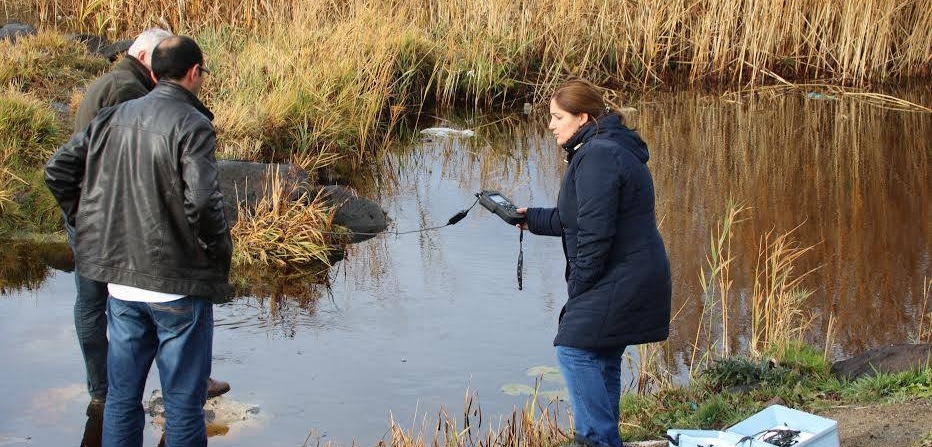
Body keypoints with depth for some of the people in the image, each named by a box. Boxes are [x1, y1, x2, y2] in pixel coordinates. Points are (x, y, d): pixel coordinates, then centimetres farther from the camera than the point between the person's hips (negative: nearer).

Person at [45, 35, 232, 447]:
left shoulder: (114, 117, 6)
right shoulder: (192, 125, -15)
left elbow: (58, 169, 8)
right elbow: (202, 200, -25)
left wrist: (85, 221, 15)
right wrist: (220, 249, -9)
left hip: (121, 280, 6)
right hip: (179, 283, -6)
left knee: (122, 395, 15)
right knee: (183, 401, 5)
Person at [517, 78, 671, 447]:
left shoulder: (597, 156, -18)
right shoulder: (610, 149, 17)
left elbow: (595, 230, -22)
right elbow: (577, 220, 24)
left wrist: (579, 286, -16)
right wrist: (533, 218, 23)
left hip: (618, 282, -11)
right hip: (636, 277, 11)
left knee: (575, 351, -9)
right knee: (603, 358, 16)